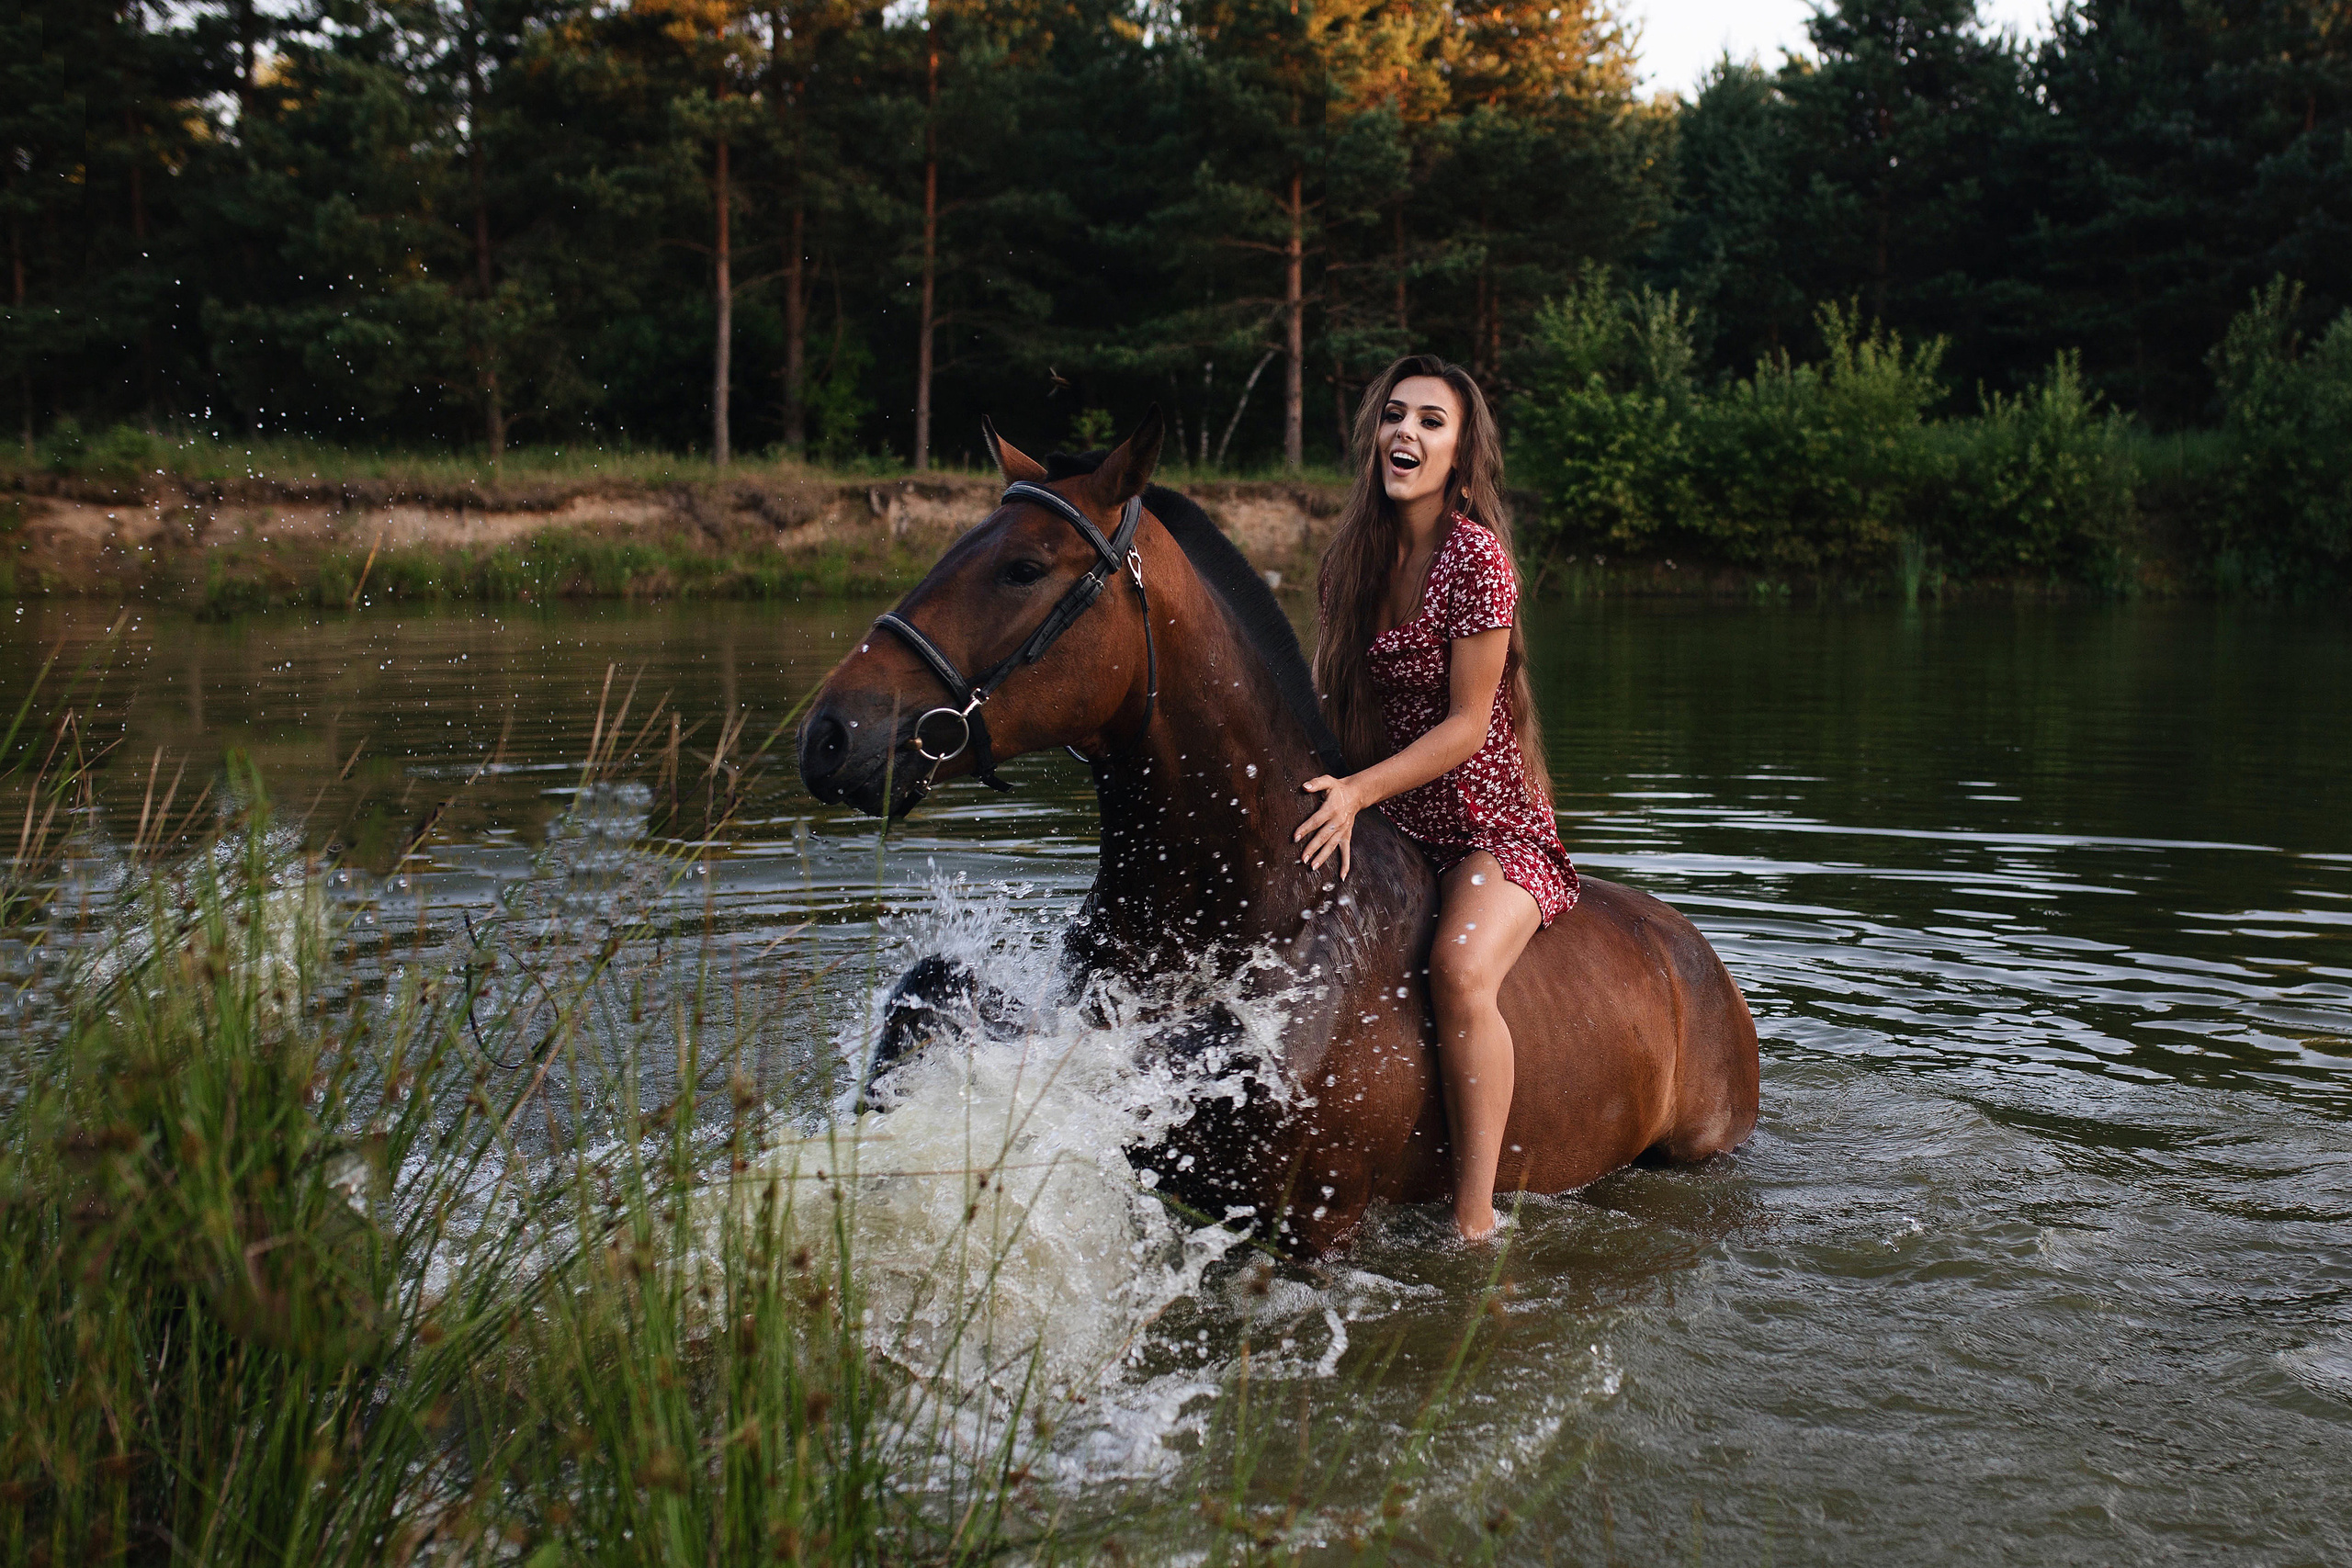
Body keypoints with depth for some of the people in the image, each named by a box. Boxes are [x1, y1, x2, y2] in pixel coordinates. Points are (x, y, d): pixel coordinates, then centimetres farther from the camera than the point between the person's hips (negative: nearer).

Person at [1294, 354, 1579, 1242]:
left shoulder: (1476, 556, -16)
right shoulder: (1357, 558, 5)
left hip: (1493, 828, -7)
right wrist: (1312, 783, 2)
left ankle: (1475, 1224, -25)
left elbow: (1466, 725, -17)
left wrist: (1357, 791, -24)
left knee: (1460, 970, -32)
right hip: (1388, 831, 7)